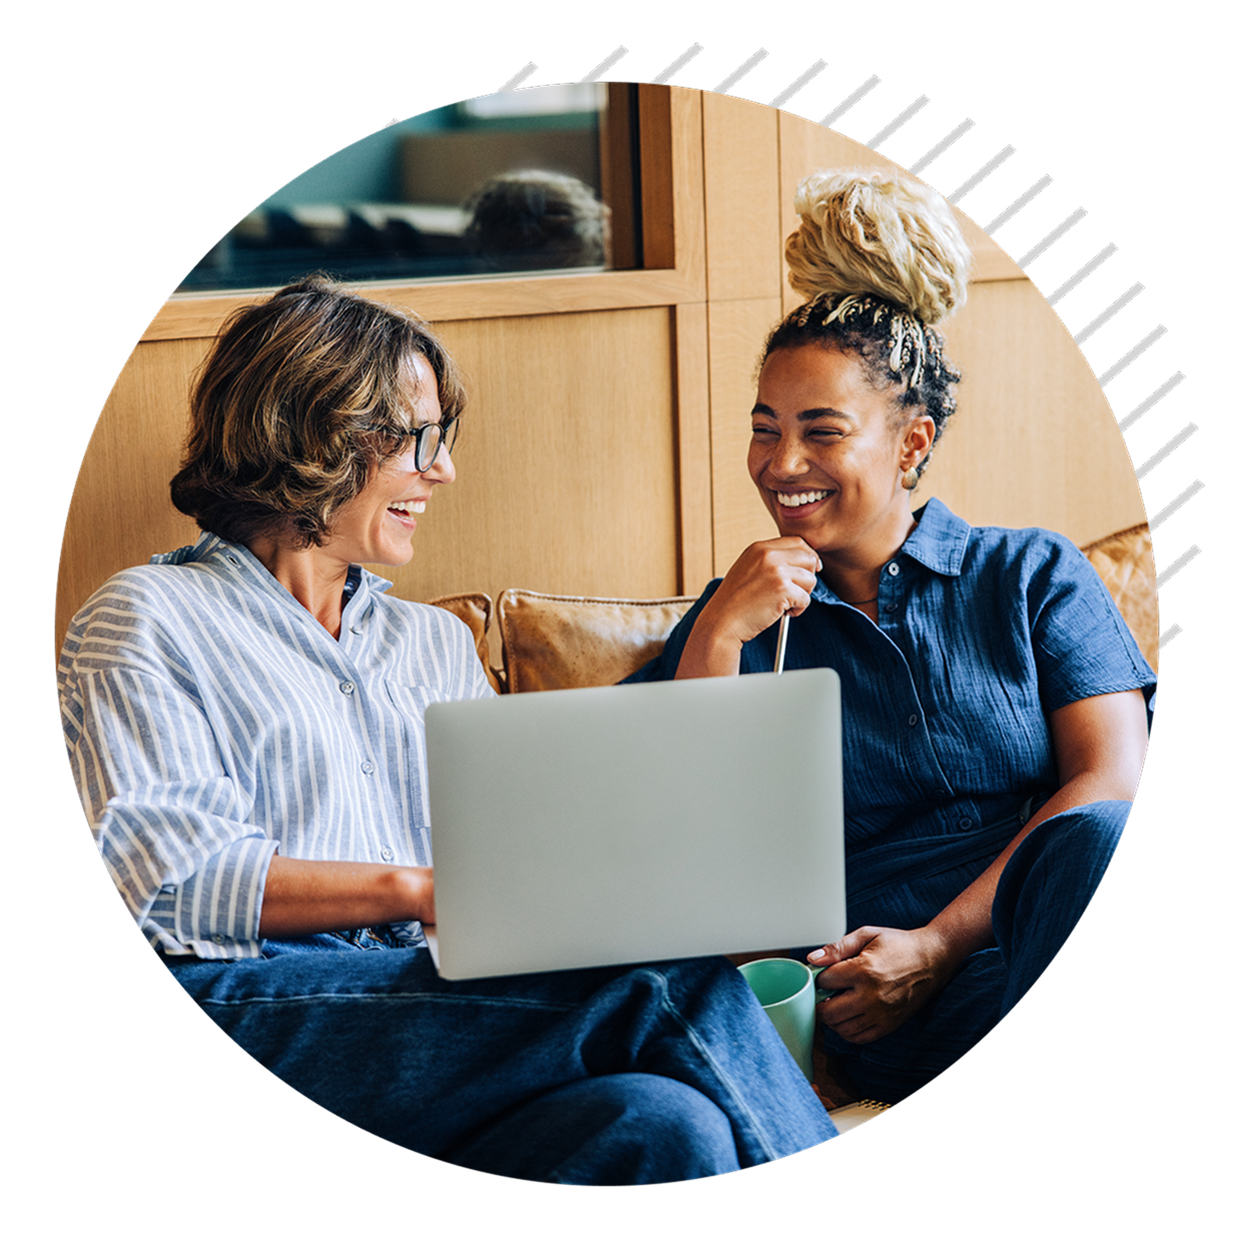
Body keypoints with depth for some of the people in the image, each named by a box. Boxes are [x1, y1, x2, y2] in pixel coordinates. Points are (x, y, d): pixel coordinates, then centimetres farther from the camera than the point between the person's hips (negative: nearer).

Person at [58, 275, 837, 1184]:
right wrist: (422, 892, -14)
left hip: (435, 992, 5)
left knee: (666, 1128, -33)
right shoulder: (146, 621, 10)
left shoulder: (434, 643, 30)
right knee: (664, 988, -29)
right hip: (251, 1004, -5)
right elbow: (161, 880, -5)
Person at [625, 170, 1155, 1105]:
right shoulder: (745, 623, 19)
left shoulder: (1034, 575, 16)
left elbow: (1115, 779, 0)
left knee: (1098, 839, -36)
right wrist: (718, 633, -2)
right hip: (893, 1004, -2)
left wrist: (938, 943, -11)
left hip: (1066, 919, 2)